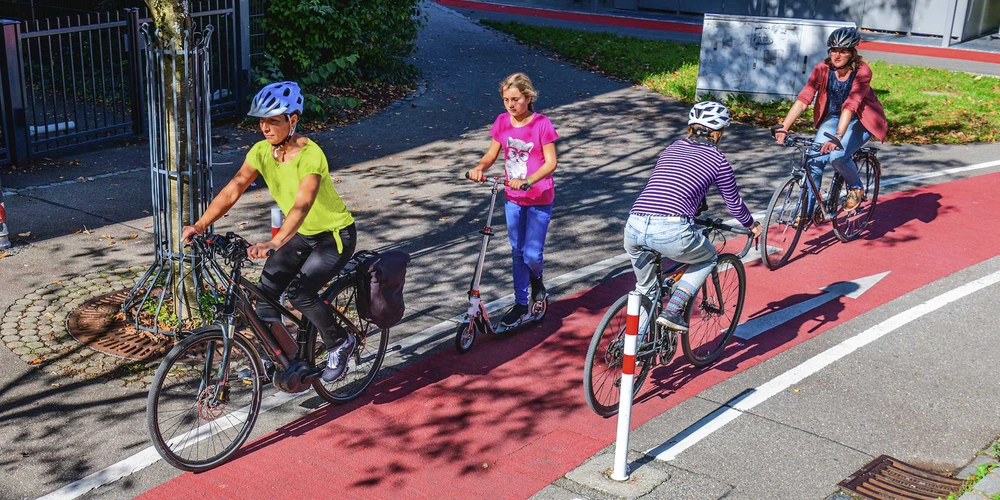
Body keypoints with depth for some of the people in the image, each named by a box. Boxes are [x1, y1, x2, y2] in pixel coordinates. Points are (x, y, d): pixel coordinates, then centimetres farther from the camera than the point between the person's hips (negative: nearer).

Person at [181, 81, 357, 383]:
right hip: (301, 234, 7)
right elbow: (232, 190, -16)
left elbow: (302, 205, -43)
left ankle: (341, 343, 4)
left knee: (299, 292, -21)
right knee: (265, 289, -7)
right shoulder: (262, 151, -9)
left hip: (335, 236, -7)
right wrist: (199, 226, -30)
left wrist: (274, 243, -58)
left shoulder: (310, 155, -29)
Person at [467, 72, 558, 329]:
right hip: (513, 197, 4)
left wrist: (528, 181, -30)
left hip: (539, 198, -4)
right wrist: (480, 168, -18)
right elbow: (492, 154, 3)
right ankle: (521, 305, 21)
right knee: (518, 252, 10)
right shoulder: (502, 122, -1)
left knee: (532, 253, -7)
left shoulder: (542, 124, -14)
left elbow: (550, 163, -15)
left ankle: (536, 278, 28)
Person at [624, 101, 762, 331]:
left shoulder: (671, 148, 26)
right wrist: (752, 225, 45)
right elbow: (734, 203, 24)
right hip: (672, 232, -4)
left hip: (634, 228, 4)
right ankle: (672, 311, 11)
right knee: (709, 258, 26)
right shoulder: (717, 159, 14)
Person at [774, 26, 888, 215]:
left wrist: (837, 137, -49)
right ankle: (807, 212, 0)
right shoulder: (823, 69, -15)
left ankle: (856, 188, 5)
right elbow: (803, 99, -25)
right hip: (833, 117, 4)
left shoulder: (862, 71, -24)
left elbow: (850, 106, -36)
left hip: (860, 121, -3)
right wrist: (783, 128, -36)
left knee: (837, 156, -26)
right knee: (815, 159, -14)